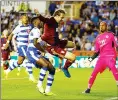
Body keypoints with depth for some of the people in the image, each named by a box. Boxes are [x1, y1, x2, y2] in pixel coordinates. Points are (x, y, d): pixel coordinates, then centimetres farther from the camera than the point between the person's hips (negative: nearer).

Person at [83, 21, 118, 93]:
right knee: (95, 71, -2)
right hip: (102, 57, 5)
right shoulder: (98, 38, 18)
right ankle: (88, 88, 8)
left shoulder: (110, 34, 5)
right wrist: (90, 59, 13)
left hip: (110, 56, -4)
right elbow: (97, 52, 22)